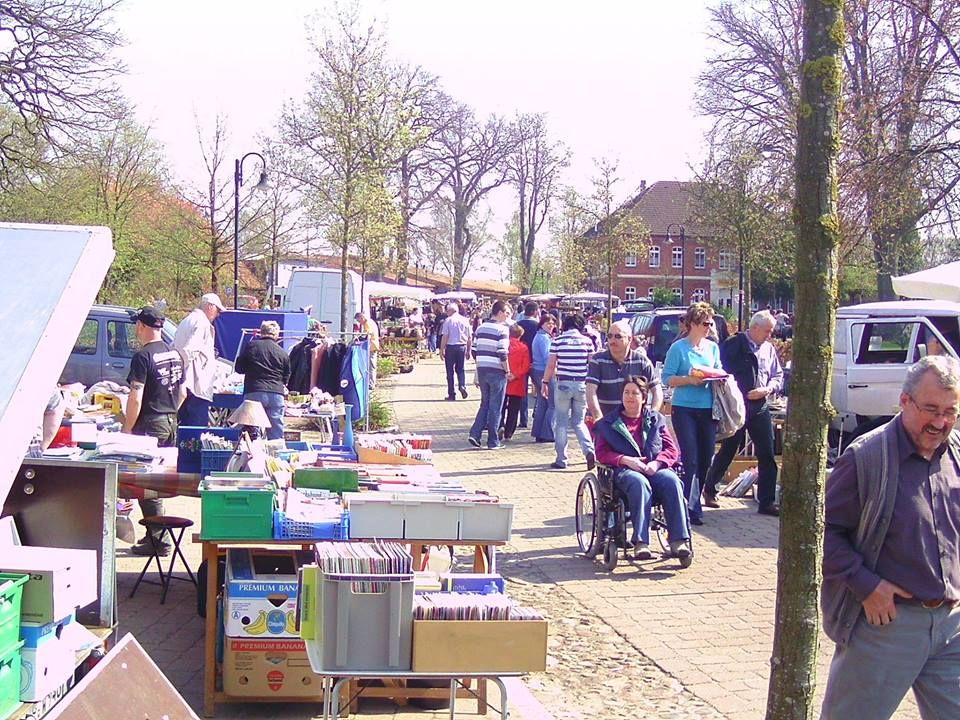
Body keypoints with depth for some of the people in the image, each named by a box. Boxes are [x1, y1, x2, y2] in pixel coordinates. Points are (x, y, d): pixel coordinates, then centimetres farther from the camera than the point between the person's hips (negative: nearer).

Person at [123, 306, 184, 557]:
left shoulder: (143, 357, -15)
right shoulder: (176, 355, 9)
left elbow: (136, 398, -18)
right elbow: (182, 393, 16)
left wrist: (126, 429, -11)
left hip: (150, 423, -8)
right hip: (171, 422, 8)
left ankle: (158, 540, 0)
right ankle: (157, 533, 23)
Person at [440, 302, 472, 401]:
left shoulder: (448, 320, -7)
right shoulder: (465, 320, 5)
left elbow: (444, 336, -10)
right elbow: (469, 337, 7)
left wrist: (442, 349, -4)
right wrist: (468, 350, 16)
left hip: (451, 347, -3)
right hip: (462, 346, 3)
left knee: (450, 371, 5)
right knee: (460, 369, 16)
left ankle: (451, 394, 7)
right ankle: (462, 385, -10)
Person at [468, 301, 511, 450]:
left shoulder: (481, 328, 9)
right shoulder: (502, 329, -12)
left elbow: (474, 350, 10)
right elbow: (503, 354, -17)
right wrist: (507, 372, -8)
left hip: (482, 370, 6)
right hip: (497, 372, -6)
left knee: (485, 403, 17)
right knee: (495, 407, 2)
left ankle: (475, 434, 4)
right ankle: (493, 442, 7)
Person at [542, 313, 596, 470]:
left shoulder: (557, 341, -4)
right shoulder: (587, 341, 0)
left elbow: (551, 365, -4)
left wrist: (545, 382, 8)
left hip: (563, 384, -2)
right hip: (581, 385, 2)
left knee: (561, 422, 7)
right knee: (579, 421, 14)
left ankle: (561, 460, 8)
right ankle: (589, 450, -8)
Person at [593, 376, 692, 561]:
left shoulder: (656, 419, 21)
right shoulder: (609, 422, 16)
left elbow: (672, 450, 13)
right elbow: (601, 453, 6)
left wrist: (657, 462, -8)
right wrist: (625, 459, -12)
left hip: (655, 468, 2)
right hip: (624, 470, -2)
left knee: (672, 482, -33)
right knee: (640, 483, -39)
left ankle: (678, 540, -38)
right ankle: (640, 543, -46)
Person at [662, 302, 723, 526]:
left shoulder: (713, 347, 12)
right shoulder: (678, 348, -4)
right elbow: (668, 378, -7)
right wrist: (690, 379, -20)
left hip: (708, 409, 6)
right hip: (684, 408, -6)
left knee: (705, 459, 8)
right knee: (690, 459, -8)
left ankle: (692, 503, 22)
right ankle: (691, 508, -4)